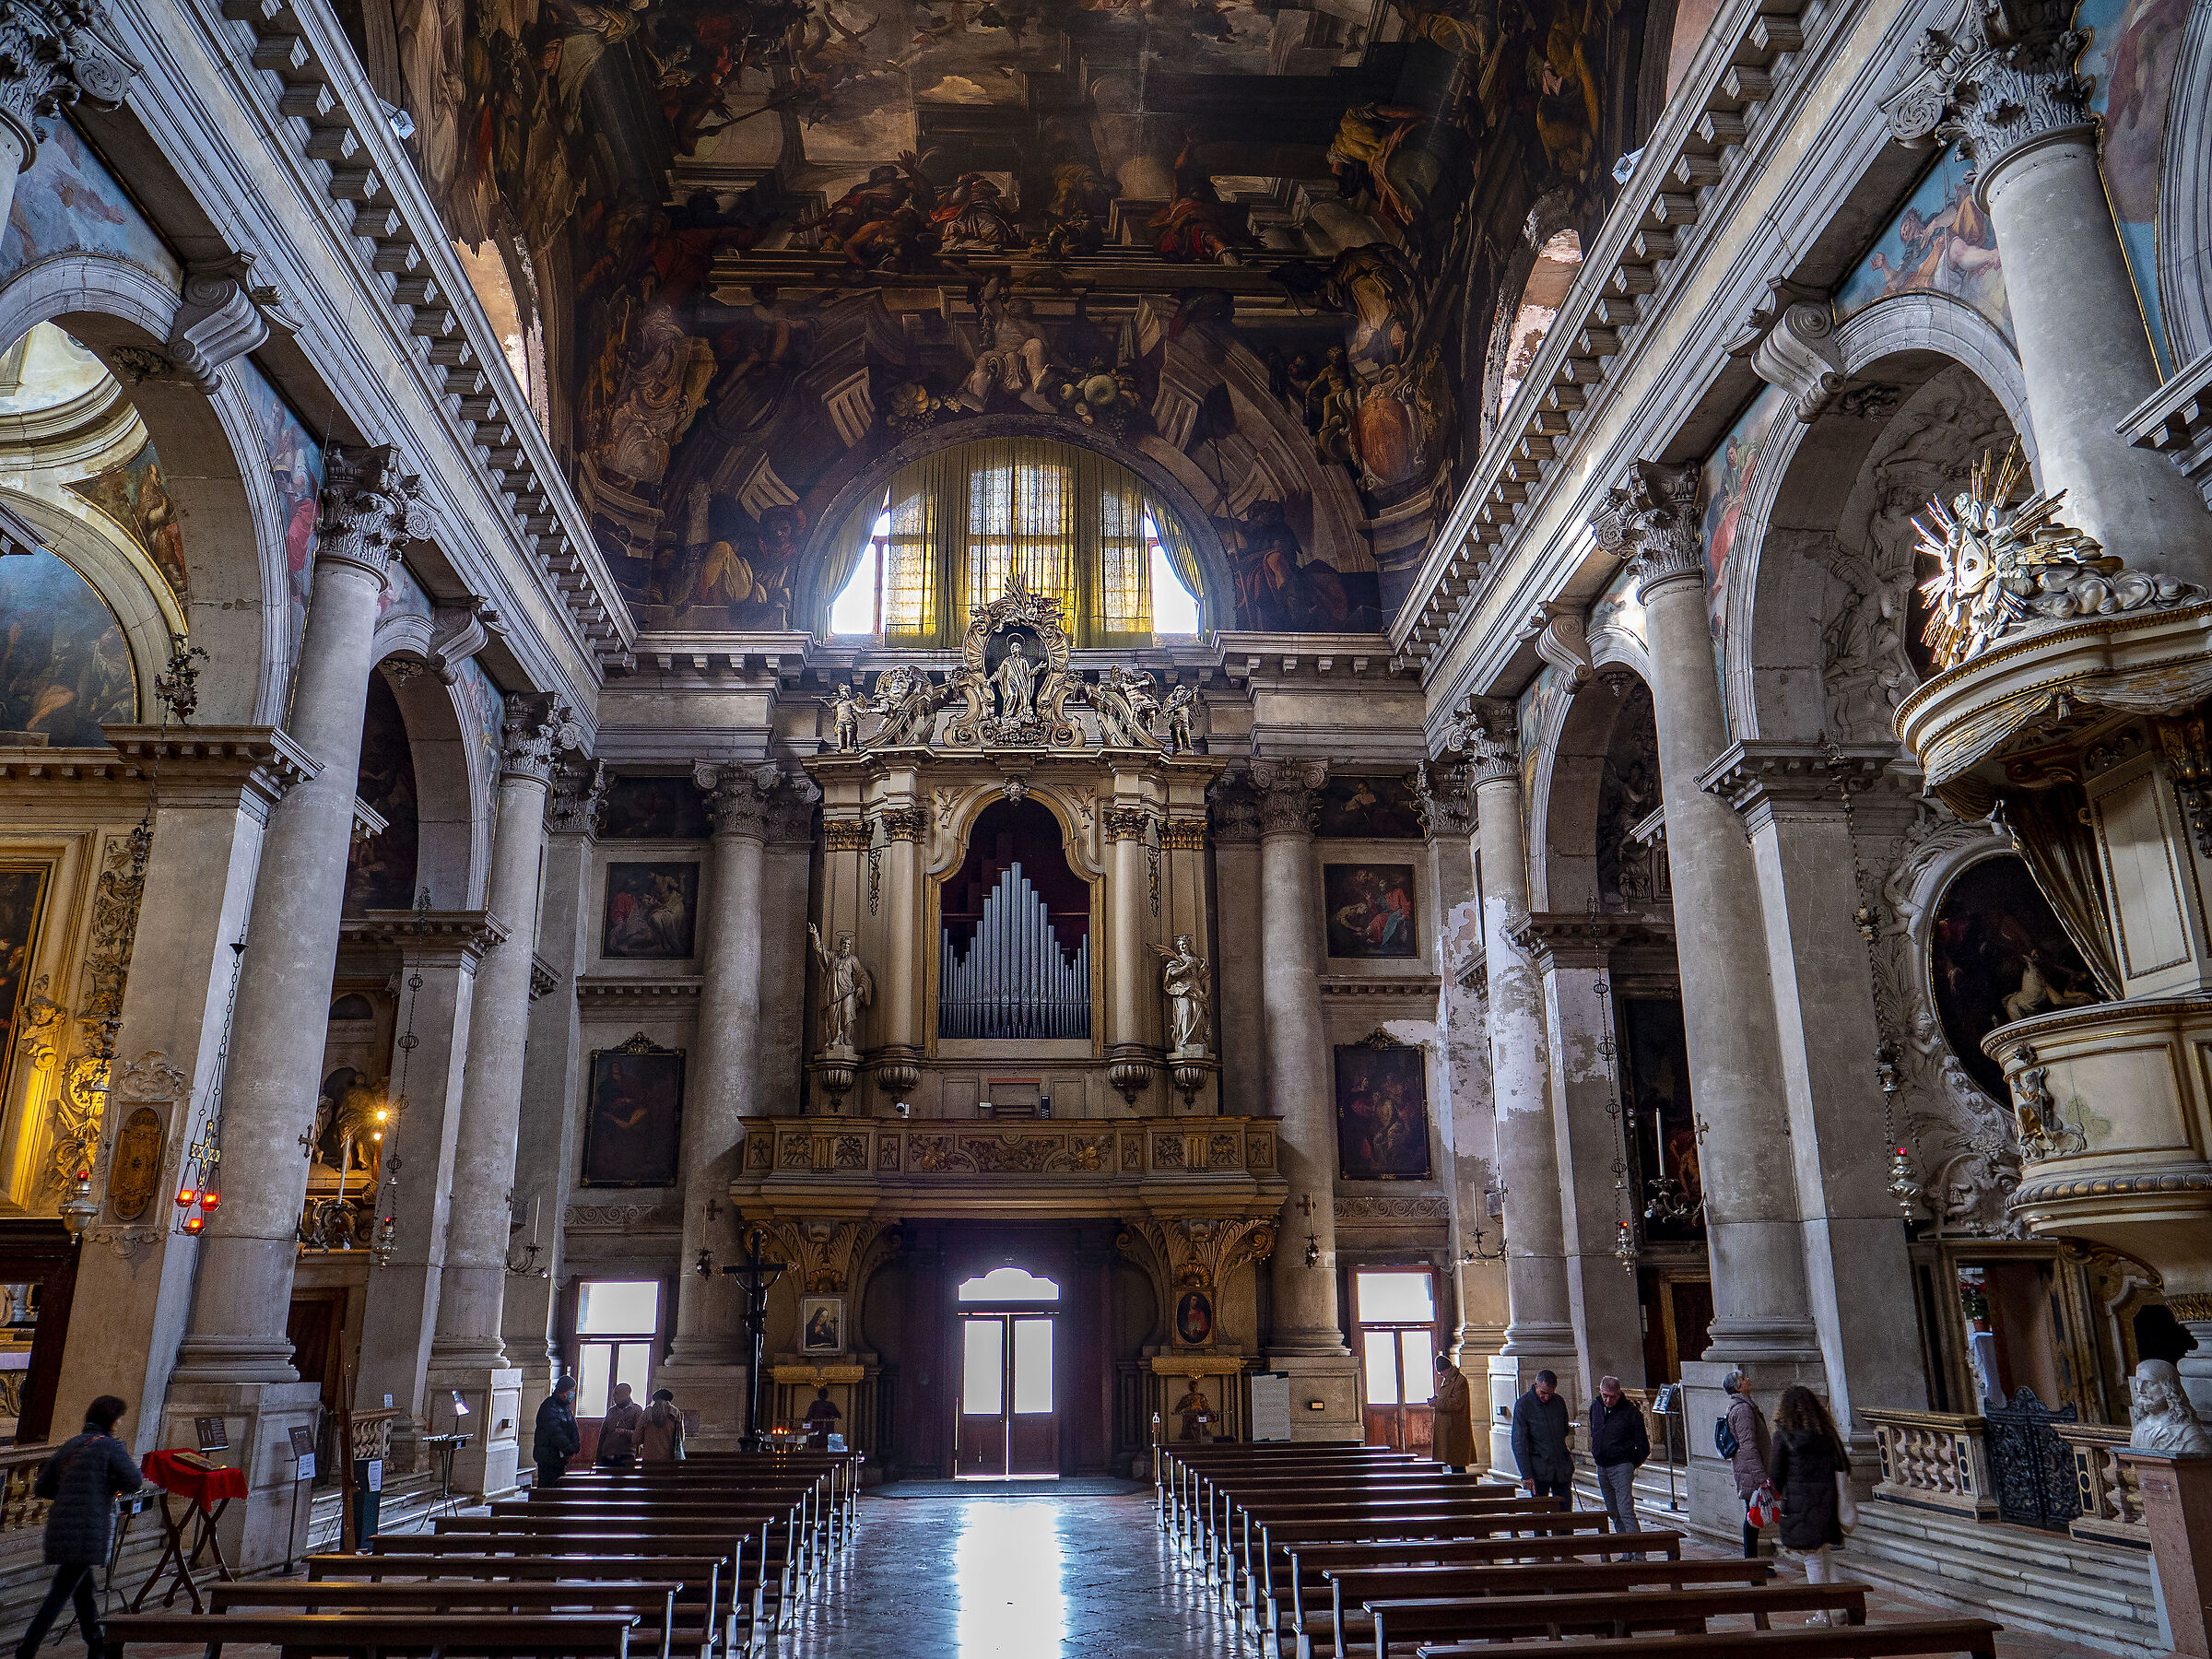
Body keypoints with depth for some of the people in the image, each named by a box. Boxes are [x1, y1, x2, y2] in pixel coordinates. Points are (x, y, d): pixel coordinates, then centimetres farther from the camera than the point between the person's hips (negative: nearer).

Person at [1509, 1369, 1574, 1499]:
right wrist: (1526, 1474, -16)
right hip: (1539, 1470, -4)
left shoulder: (1559, 1402, 6)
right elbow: (1519, 1443, -10)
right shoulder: (1523, 1404, -8)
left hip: (1562, 1468, 4)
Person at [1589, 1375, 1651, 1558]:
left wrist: (1633, 1464, 1)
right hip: (1602, 1468, 6)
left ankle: (1639, 1554, -15)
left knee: (1626, 1512, -15)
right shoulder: (1595, 1406, 6)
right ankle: (1627, 1554, 16)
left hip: (1622, 1467, -6)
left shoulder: (1631, 1411, -12)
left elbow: (1643, 1446, -5)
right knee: (1614, 1514, 9)